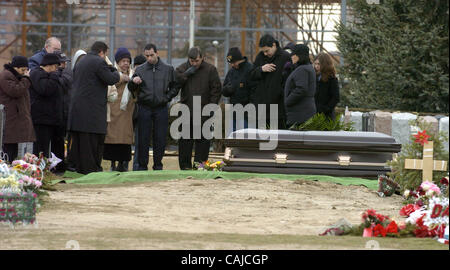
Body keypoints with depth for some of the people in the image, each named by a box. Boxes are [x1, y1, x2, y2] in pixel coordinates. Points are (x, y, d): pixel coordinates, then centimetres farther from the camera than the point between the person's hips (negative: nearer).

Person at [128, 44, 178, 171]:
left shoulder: (168, 69, 7)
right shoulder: (140, 69, 6)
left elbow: (174, 88, 13)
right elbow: (132, 89, 7)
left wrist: (167, 97, -2)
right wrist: (134, 82, -14)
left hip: (161, 108, 0)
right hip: (144, 108, 0)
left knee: (160, 139, 1)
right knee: (143, 138, -1)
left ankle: (158, 165, 11)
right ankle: (142, 165, 5)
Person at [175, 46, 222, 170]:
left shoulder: (210, 69, 2)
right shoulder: (182, 69, 8)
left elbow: (216, 89, 1)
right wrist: (186, 74, -13)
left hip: (203, 112, -2)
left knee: (202, 140, -1)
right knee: (185, 140, 4)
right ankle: (185, 166, 8)